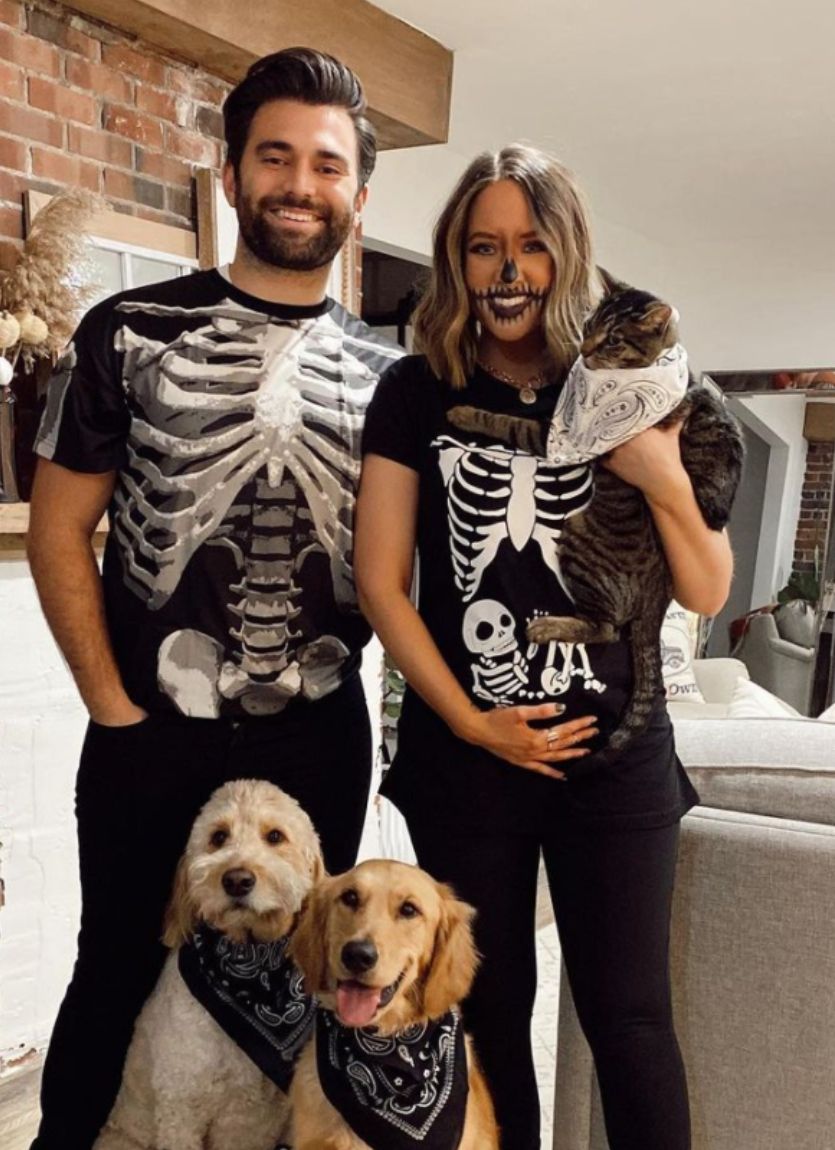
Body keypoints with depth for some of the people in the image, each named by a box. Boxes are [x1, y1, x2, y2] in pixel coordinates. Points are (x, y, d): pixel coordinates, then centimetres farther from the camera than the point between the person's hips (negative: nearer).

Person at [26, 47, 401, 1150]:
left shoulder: (385, 371, 4)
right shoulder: (133, 333, -3)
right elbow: (59, 528, -3)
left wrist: (345, 659, -5)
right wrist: (115, 708, -8)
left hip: (323, 736, 3)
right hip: (154, 732, -2)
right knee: (118, 980, 15)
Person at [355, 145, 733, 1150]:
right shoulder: (417, 392, -1)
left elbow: (707, 594, 1)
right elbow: (380, 578, -4)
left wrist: (664, 480, -16)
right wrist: (470, 722, -8)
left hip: (616, 752, 0)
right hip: (463, 755, 0)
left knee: (628, 1015, 6)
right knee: (491, 1006, 15)